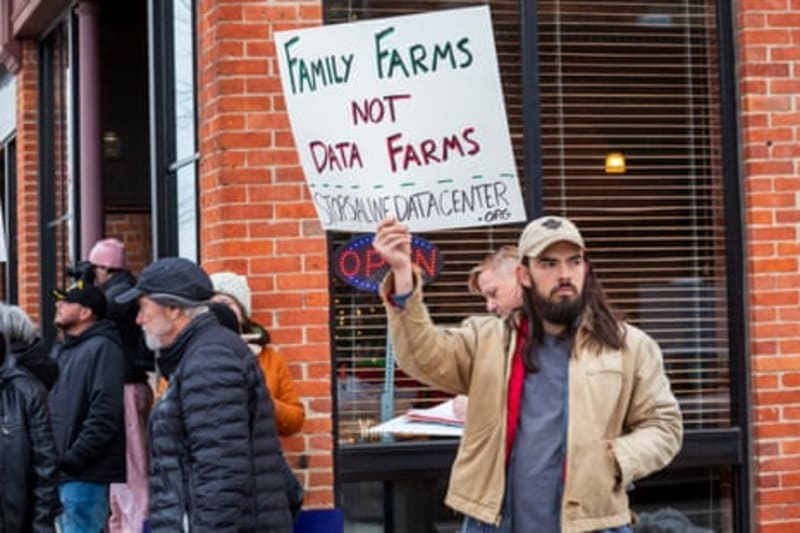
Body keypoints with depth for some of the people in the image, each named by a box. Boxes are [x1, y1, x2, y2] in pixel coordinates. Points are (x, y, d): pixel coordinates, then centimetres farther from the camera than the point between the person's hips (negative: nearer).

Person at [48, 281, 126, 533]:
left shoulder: (102, 348, -9)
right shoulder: (59, 351, 17)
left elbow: (104, 415, -18)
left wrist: (73, 458, -19)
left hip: (86, 475, -8)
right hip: (59, 473, 8)